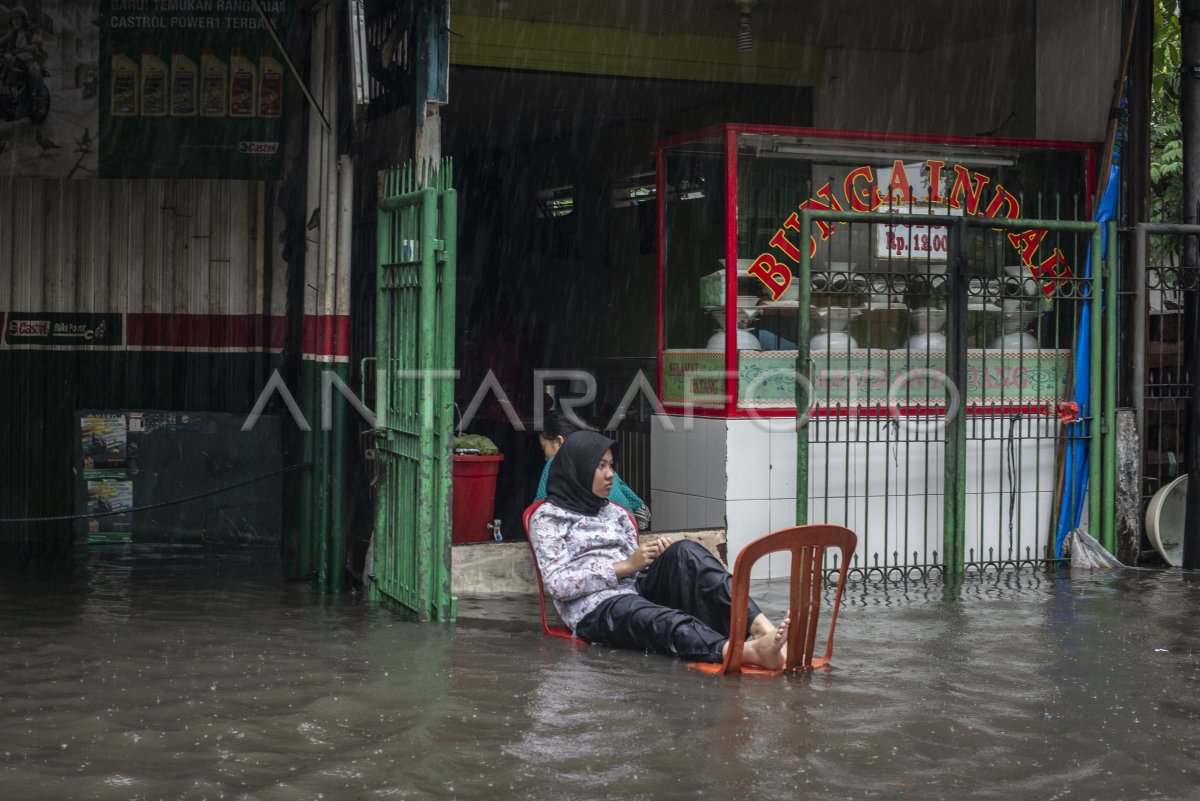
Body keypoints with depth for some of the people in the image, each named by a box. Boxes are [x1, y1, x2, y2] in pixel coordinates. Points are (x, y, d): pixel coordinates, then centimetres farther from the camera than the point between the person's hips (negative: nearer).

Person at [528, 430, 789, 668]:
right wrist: (626, 566, -10)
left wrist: (657, 557, -3)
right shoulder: (547, 517, 6)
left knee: (684, 552, -24)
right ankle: (751, 651, -66)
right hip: (595, 608, -6)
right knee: (662, 619, -38)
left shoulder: (614, 512, 24)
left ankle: (763, 629, -44)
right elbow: (557, 584, -7)